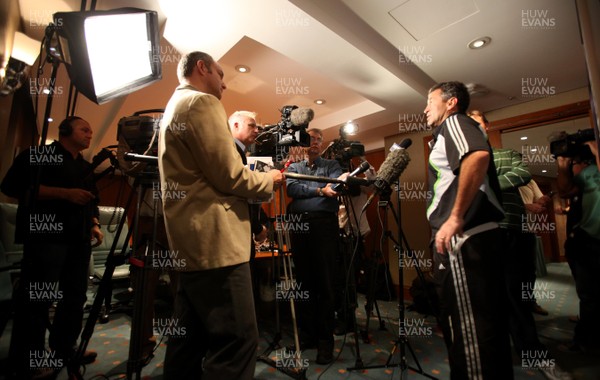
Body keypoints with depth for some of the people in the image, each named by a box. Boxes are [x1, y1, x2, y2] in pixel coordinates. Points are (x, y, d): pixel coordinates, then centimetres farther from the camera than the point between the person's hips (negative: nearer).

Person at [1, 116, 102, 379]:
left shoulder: (86, 168, 21)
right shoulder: (39, 155, 1)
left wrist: (94, 225, 9)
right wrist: (65, 193, -19)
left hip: (79, 240, 7)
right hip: (46, 237, -7)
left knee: (75, 297, 8)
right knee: (36, 299, -3)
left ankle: (64, 350, 20)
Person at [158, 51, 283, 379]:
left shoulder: (173, 107, 24)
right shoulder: (202, 102, -7)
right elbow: (229, 177, -16)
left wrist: (258, 178, 19)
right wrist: (269, 179, 2)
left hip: (190, 241, 11)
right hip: (214, 240, -11)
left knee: (190, 337, 17)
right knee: (237, 339, -4)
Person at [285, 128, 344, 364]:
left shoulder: (332, 165, 15)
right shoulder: (294, 167, 20)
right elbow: (291, 189, -1)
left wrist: (305, 190, -17)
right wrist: (319, 190, -8)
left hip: (324, 224, -2)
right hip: (299, 225, 3)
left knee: (325, 283, -2)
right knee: (303, 282, 7)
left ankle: (325, 340, 10)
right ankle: (306, 335, 21)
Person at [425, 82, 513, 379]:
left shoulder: (454, 122, -2)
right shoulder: (448, 133, 26)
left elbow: (478, 156, -24)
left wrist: (456, 217, -24)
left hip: (464, 239, -10)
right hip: (476, 237, 10)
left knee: (470, 329, -4)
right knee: (487, 325, 17)